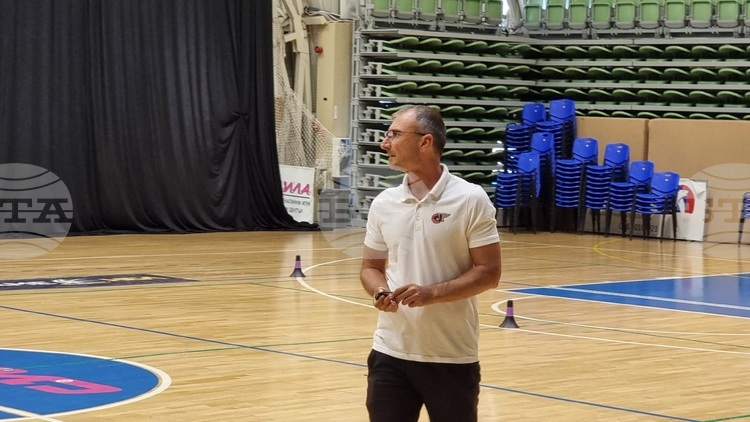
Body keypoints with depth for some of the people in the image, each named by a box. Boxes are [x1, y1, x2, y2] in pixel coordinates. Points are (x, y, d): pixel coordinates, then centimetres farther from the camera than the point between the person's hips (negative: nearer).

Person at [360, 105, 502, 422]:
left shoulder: (471, 199, -7)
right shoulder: (383, 204, 6)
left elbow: (489, 273, -8)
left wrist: (432, 293, -20)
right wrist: (380, 293, -8)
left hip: (452, 357, -3)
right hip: (390, 354, 4)